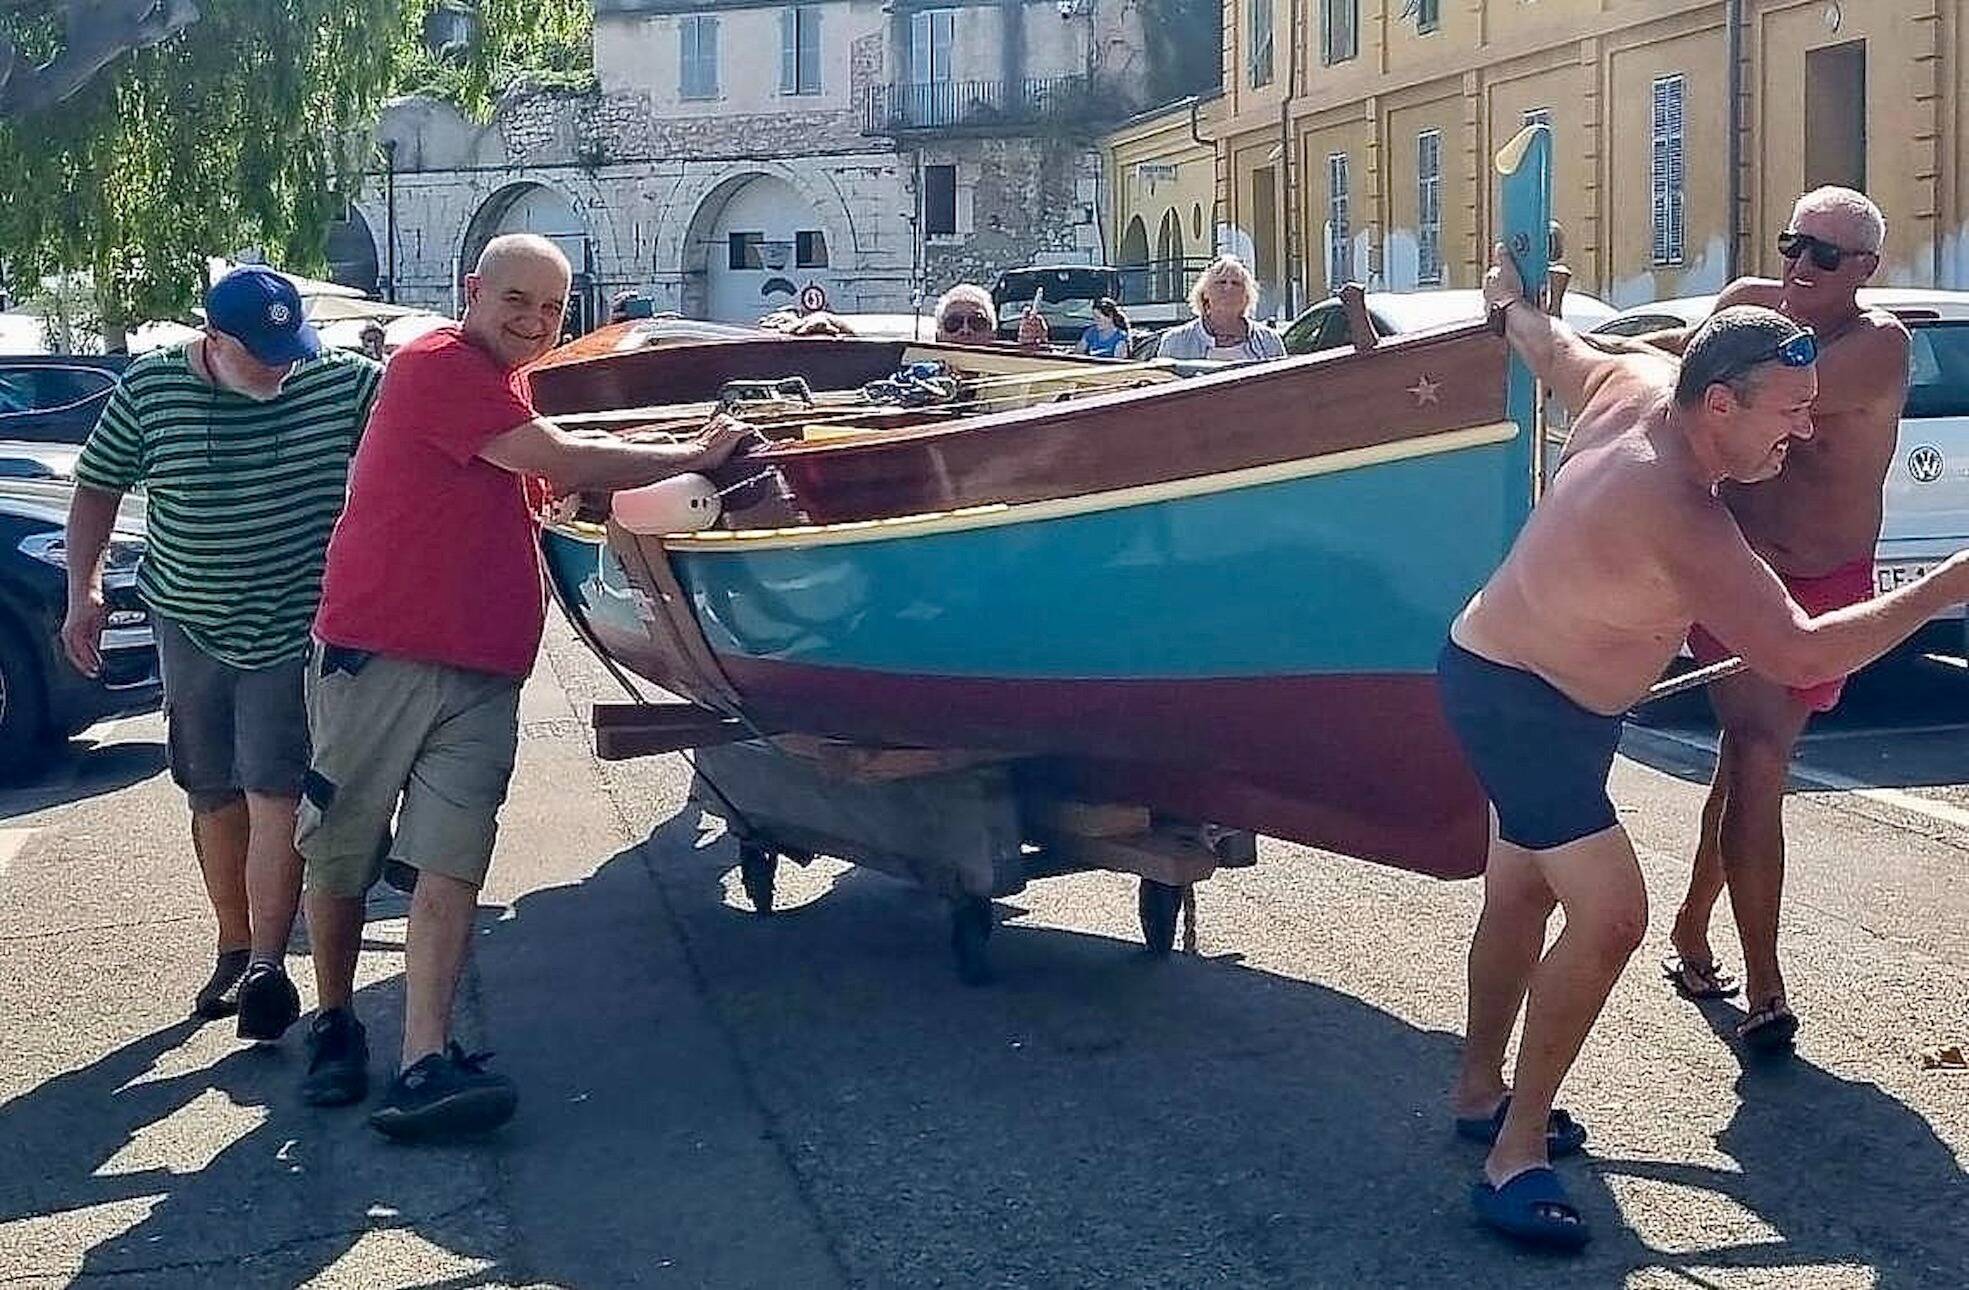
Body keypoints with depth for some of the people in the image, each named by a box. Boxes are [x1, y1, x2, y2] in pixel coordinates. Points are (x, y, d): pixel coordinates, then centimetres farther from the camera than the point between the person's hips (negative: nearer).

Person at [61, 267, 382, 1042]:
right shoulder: (150, 388, -5)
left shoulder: (342, 381, -9)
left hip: (296, 627, -3)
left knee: (275, 790, -12)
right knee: (214, 795, 12)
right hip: (190, 625, 3)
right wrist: (84, 591, -3)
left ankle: (266, 964, -11)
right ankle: (235, 949, 27)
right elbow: (97, 488, 6)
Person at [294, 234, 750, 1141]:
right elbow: (564, 463, -12)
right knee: (339, 859, 5)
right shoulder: (437, 365, -8)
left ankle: (424, 1068, -15)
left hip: (481, 674, 7)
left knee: (449, 870, -8)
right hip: (378, 655, -7)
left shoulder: (499, 388, 21)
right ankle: (334, 1025, 24)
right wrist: (693, 456, -4)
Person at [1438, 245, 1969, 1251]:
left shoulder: (1639, 383, -7)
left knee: (1520, 898, 20)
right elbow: (1797, 654, -38)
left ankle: (1481, 1093, 35)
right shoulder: (1677, 514, -33)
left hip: (1514, 687, 11)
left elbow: (1553, 350, 15)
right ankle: (1516, 1157, -13)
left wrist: (1509, 302, 37)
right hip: (1518, 704, -11)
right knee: (1608, 915, -19)